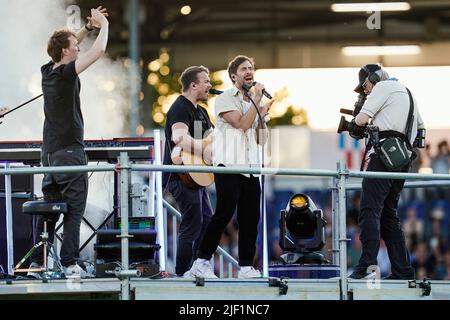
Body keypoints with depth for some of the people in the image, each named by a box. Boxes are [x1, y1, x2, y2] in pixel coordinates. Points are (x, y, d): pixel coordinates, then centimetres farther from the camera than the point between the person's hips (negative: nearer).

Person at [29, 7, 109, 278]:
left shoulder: (48, 72, 9)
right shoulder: (66, 73, -13)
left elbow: (69, 47, 28)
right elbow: (99, 51, -16)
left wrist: (88, 27, 22)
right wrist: (103, 25, 0)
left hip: (50, 152, 8)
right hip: (70, 151, -8)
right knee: (74, 210, -7)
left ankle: (38, 261, 12)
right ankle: (70, 264, -14)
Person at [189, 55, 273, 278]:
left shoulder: (252, 102, 21)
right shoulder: (225, 99, 0)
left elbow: (260, 140, 19)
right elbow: (242, 124, -15)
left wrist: (263, 114, 6)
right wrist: (257, 100, -8)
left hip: (250, 167, 7)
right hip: (228, 167, -7)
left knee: (251, 218, 2)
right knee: (223, 214, -11)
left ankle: (246, 266, 5)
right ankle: (202, 262, -6)